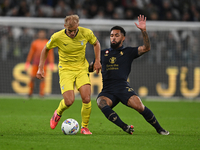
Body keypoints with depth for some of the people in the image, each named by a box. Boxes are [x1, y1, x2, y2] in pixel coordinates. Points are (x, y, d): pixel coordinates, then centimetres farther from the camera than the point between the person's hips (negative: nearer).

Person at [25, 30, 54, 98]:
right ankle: (30, 92, 9)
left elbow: (50, 54, 4)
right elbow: (31, 53, 10)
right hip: (35, 62, 1)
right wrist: (27, 63, 8)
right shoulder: (34, 43, 7)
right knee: (32, 77, -4)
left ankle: (41, 93, -4)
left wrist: (51, 64, -4)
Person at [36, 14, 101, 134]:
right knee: (69, 101, -18)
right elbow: (46, 49, 4)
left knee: (86, 99, -16)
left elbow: (96, 43, 12)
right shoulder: (57, 37, -15)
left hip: (82, 69, 2)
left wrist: (97, 61, 3)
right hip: (66, 69, -2)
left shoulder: (86, 33, -11)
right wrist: (41, 68, 2)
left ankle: (85, 127, 5)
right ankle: (58, 113, 19)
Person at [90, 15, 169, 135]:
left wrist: (143, 30, -9)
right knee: (101, 103, -33)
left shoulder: (128, 52, 15)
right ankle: (124, 127, -36)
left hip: (123, 87, -2)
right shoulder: (104, 53, 23)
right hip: (107, 90, 2)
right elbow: (91, 67, 34)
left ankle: (159, 129, -2)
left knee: (139, 106, -24)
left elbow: (146, 48, 1)